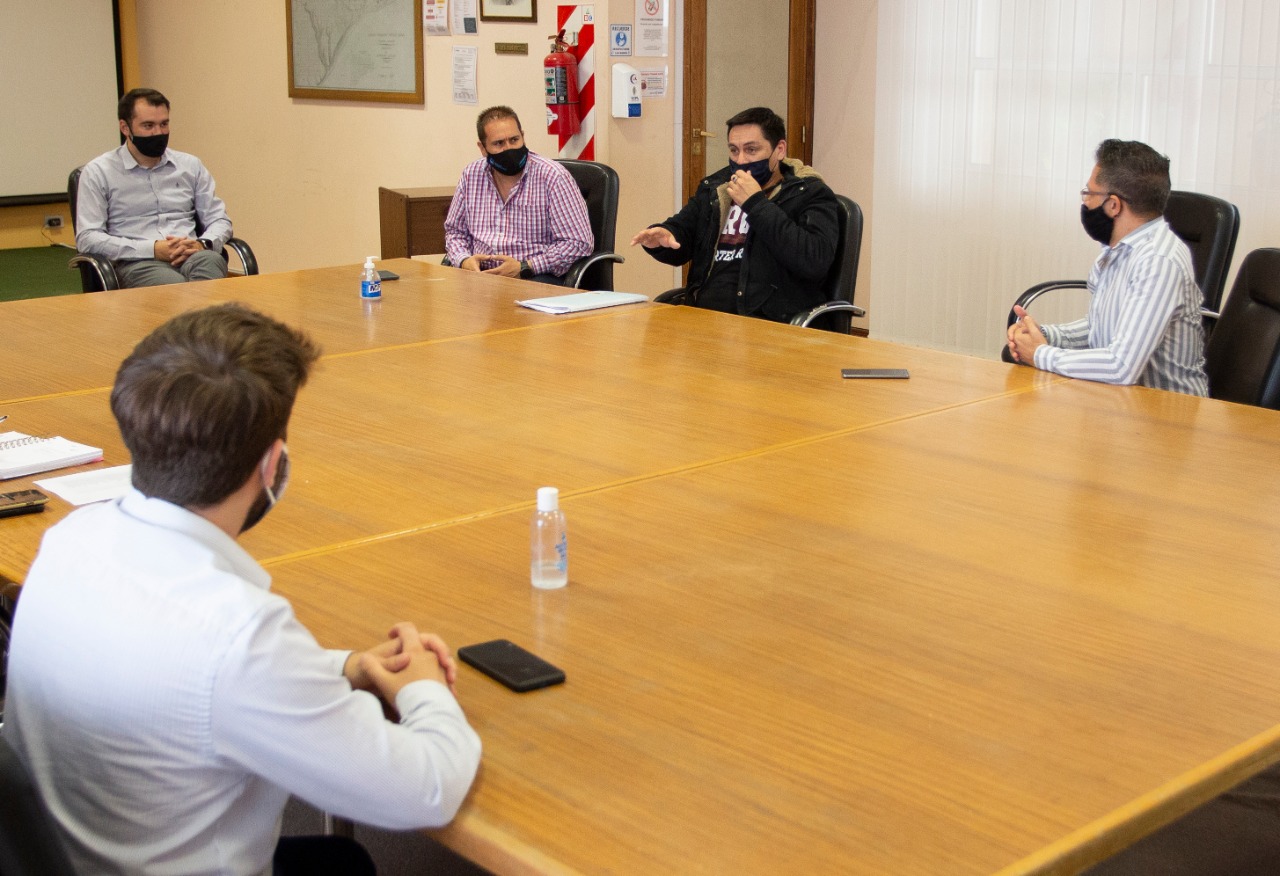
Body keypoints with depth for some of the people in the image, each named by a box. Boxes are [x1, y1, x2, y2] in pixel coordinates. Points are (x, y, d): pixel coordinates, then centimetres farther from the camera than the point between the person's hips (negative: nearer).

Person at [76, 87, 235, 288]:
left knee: (210, 261, -37)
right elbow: (87, 238, 0)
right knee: (173, 284, -41)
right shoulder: (98, 172, 9)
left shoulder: (190, 165, 20)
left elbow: (219, 220, 21)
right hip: (137, 264, -3)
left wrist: (202, 244, -5)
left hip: (192, 257, 3)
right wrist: (152, 249, -11)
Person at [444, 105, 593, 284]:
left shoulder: (552, 176, -6)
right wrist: (464, 260, -1)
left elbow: (579, 243, -10)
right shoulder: (471, 175, 10)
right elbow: (454, 231, 24)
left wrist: (523, 268, -17)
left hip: (538, 276, -5)